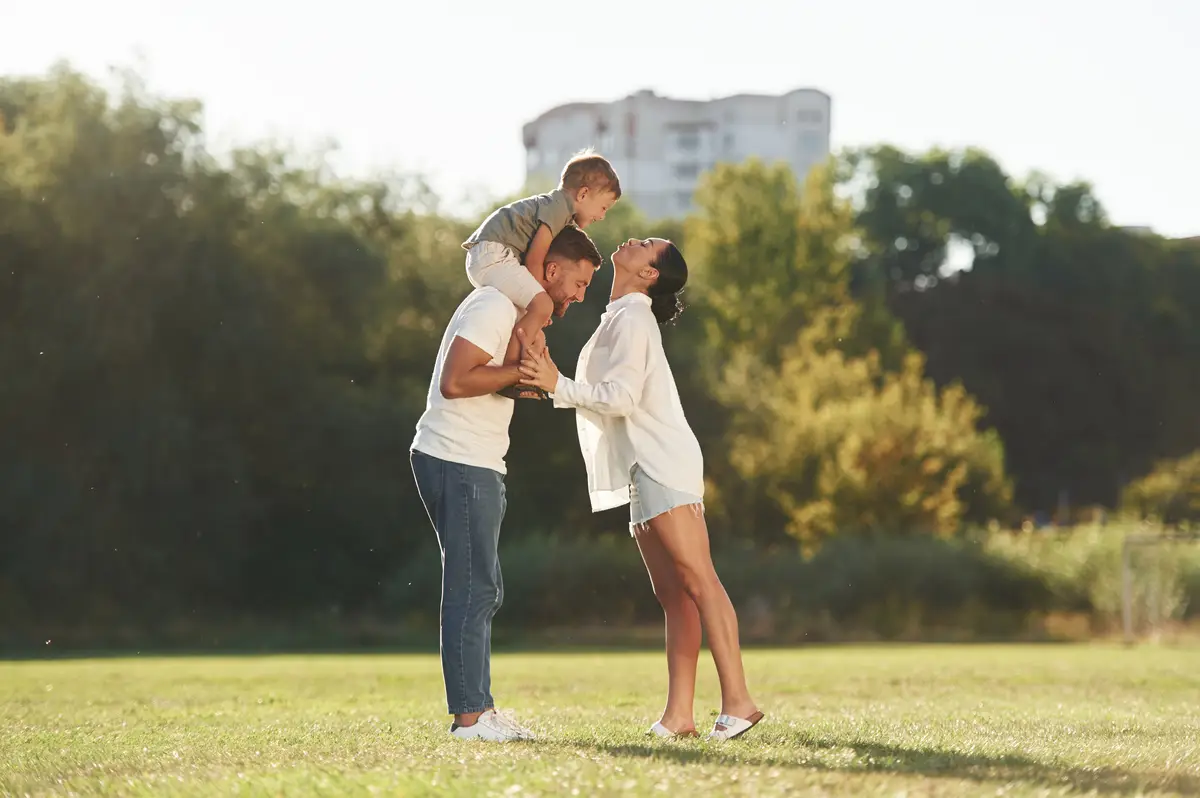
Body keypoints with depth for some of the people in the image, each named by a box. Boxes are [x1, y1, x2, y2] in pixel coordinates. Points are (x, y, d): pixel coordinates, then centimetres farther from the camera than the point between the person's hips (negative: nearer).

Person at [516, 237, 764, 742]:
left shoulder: (632, 317, -7)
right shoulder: (620, 318, 24)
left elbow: (623, 396, -18)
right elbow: (607, 396, 27)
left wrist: (560, 385, -21)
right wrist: (551, 384, 18)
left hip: (663, 464, -10)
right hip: (646, 473, 10)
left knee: (696, 580, -16)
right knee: (672, 596, 3)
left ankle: (737, 700, -23)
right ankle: (679, 714, -1)